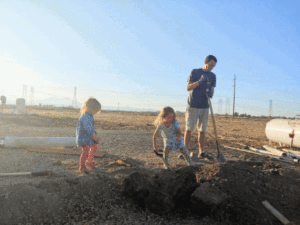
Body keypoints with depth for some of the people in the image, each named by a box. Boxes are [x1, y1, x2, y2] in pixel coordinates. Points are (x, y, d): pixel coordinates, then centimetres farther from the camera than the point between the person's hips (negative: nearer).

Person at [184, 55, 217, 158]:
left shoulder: (213, 76, 10)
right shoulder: (194, 72, 0)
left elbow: (212, 90, 5)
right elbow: (188, 88, -6)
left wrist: (210, 94, -20)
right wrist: (199, 82, -21)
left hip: (204, 107, 3)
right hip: (192, 106, -3)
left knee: (202, 130, 4)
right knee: (189, 129, -3)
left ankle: (201, 151, 12)